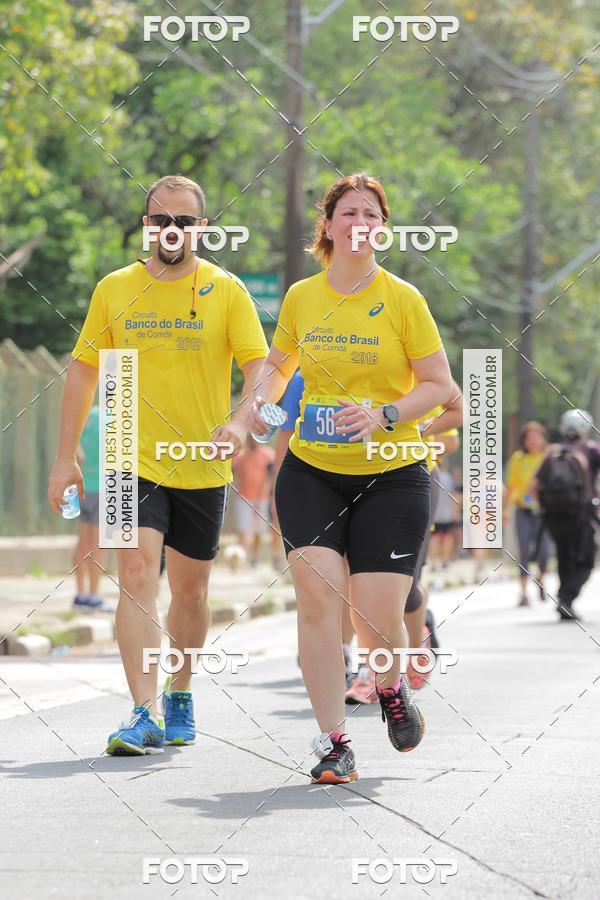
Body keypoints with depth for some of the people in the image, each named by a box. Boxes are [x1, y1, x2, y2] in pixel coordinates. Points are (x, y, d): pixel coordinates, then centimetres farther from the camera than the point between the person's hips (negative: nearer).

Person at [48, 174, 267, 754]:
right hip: (134, 462, 0)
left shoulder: (226, 291, 0)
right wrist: (65, 459, 7)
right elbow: (84, 371, 10)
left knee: (190, 590, 11)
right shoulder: (114, 290, 4)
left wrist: (239, 421, -27)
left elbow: (259, 365, -6)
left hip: (202, 467, 0)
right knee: (136, 575, -17)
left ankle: (179, 696, 33)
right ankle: (145, 713, -20)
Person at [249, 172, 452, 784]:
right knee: (316, 592, -16)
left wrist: (385, 416, -18)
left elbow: (438, 385, -2)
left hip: (391, 476, -2)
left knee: (376, 618, -6)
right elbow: (278, 363, 22)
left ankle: (391, 686, 31)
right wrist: (262, 399, 1)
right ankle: (333, 743, -7)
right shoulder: (300, 297, 5)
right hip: (310, 470, 2)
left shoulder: (402, 299, -5)